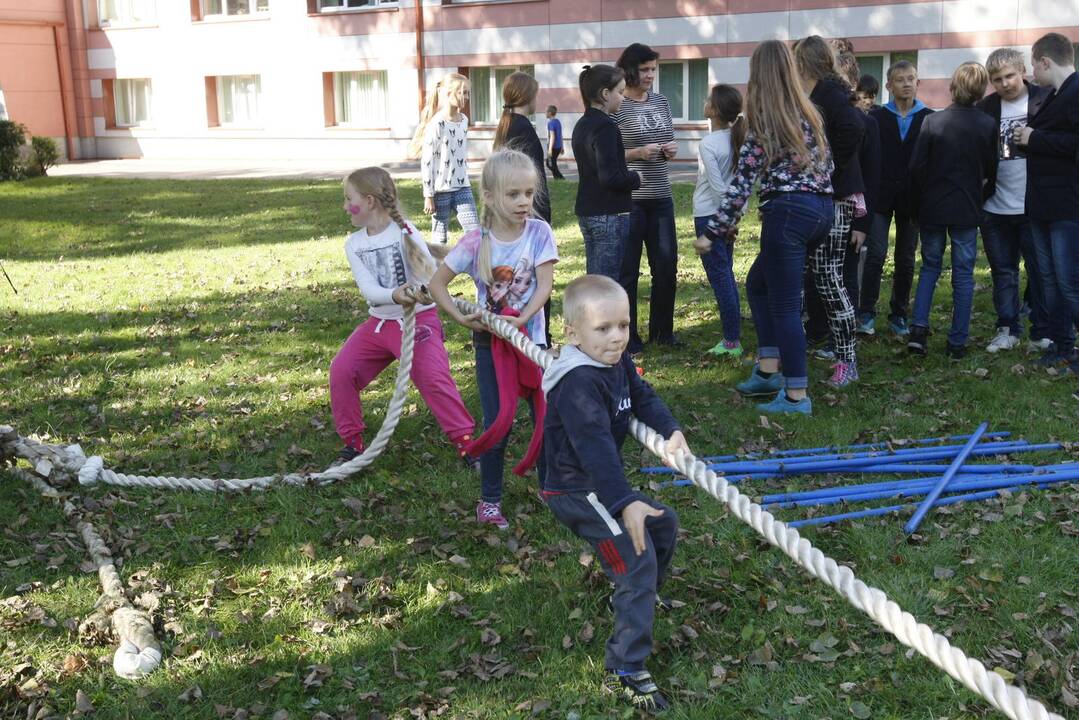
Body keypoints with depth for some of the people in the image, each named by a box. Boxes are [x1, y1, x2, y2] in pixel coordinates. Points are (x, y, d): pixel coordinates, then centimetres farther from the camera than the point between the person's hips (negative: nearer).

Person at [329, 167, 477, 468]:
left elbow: (431, 275, -17)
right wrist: (394, 296, -33)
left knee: (434, 378, -19)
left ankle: (466, 442, -4)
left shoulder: (404, 232, -10)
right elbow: (368, 288, -11)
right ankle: (353, 442, 11)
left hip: (418, 320, -5)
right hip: (378, 322, 6)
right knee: (340, 371, -5)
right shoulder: (354, 244, 3)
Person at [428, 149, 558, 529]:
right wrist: (462, 318, -16)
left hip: (531, 338, 1)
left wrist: (522, 319, -29)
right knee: (497, 424, 3)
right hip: (490, 341, -1)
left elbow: (545, 285, -15)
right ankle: (490, 500, 20)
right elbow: (437, 283, -5)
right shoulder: (476, 242, -13)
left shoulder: (539, 232, -10)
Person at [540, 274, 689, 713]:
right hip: (579, 492, -10)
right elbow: (595, 448, -36)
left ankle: (641, 597, 48)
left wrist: (670, 431, -10)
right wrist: (624, 503, -40)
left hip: (604, 483, 10)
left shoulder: (617, 361, 0)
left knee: (664, 524, 24)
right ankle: (624, 671, -8)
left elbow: (642, 396, 8)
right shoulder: (579, 384, -30)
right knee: (637, 561, -15)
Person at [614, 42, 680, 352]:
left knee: (666, 265, 10)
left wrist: (671, 150, -1)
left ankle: (661, 331, 25)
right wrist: (637, 153, -20)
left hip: (661, 197, 6)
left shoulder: (661, 102, 11)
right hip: (628, 199, -6)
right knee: (627, 269, 2)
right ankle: (627, 336, 13)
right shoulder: (616, 107, -8)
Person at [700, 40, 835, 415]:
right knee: (758, 283, 22)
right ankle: (769, 369, 22)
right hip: (822, 208, 8)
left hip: (789, 211, -8)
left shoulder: (763, 120, -7)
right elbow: (827, 166, 15)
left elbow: (742, 183, -10)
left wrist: (713, 231, -7)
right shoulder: (809, 112, 13)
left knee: (784, 304, -1)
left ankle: (796, 396, 3)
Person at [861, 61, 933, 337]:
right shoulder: (877, 117, 3)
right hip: (881, 195, -1)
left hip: (911, 197, 1)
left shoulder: (928, 118, 4)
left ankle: (899, 314, 15)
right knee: (876, 254, -9)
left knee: (906, 259, 6)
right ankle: (866, 313, -2)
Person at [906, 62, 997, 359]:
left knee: (929, 266, 16)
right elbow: (991, 172, 2)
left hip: (932, 208, 1)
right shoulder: (988, 125, -5)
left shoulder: (932, 121, -6)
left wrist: (917, 206, 6)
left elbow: (917, 167, -6)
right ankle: (957, 342, 9)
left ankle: (918, 329, 1)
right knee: (963, 274, 7)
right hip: (967, 210, -1)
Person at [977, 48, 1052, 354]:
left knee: (1040, 271, 3)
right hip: (996, 207, 3)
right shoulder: (984, 109, 5)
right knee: (1003, 271, 11)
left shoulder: (1046, 100, -4)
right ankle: (1008, 329, 22)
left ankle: (1043, 333, 13)